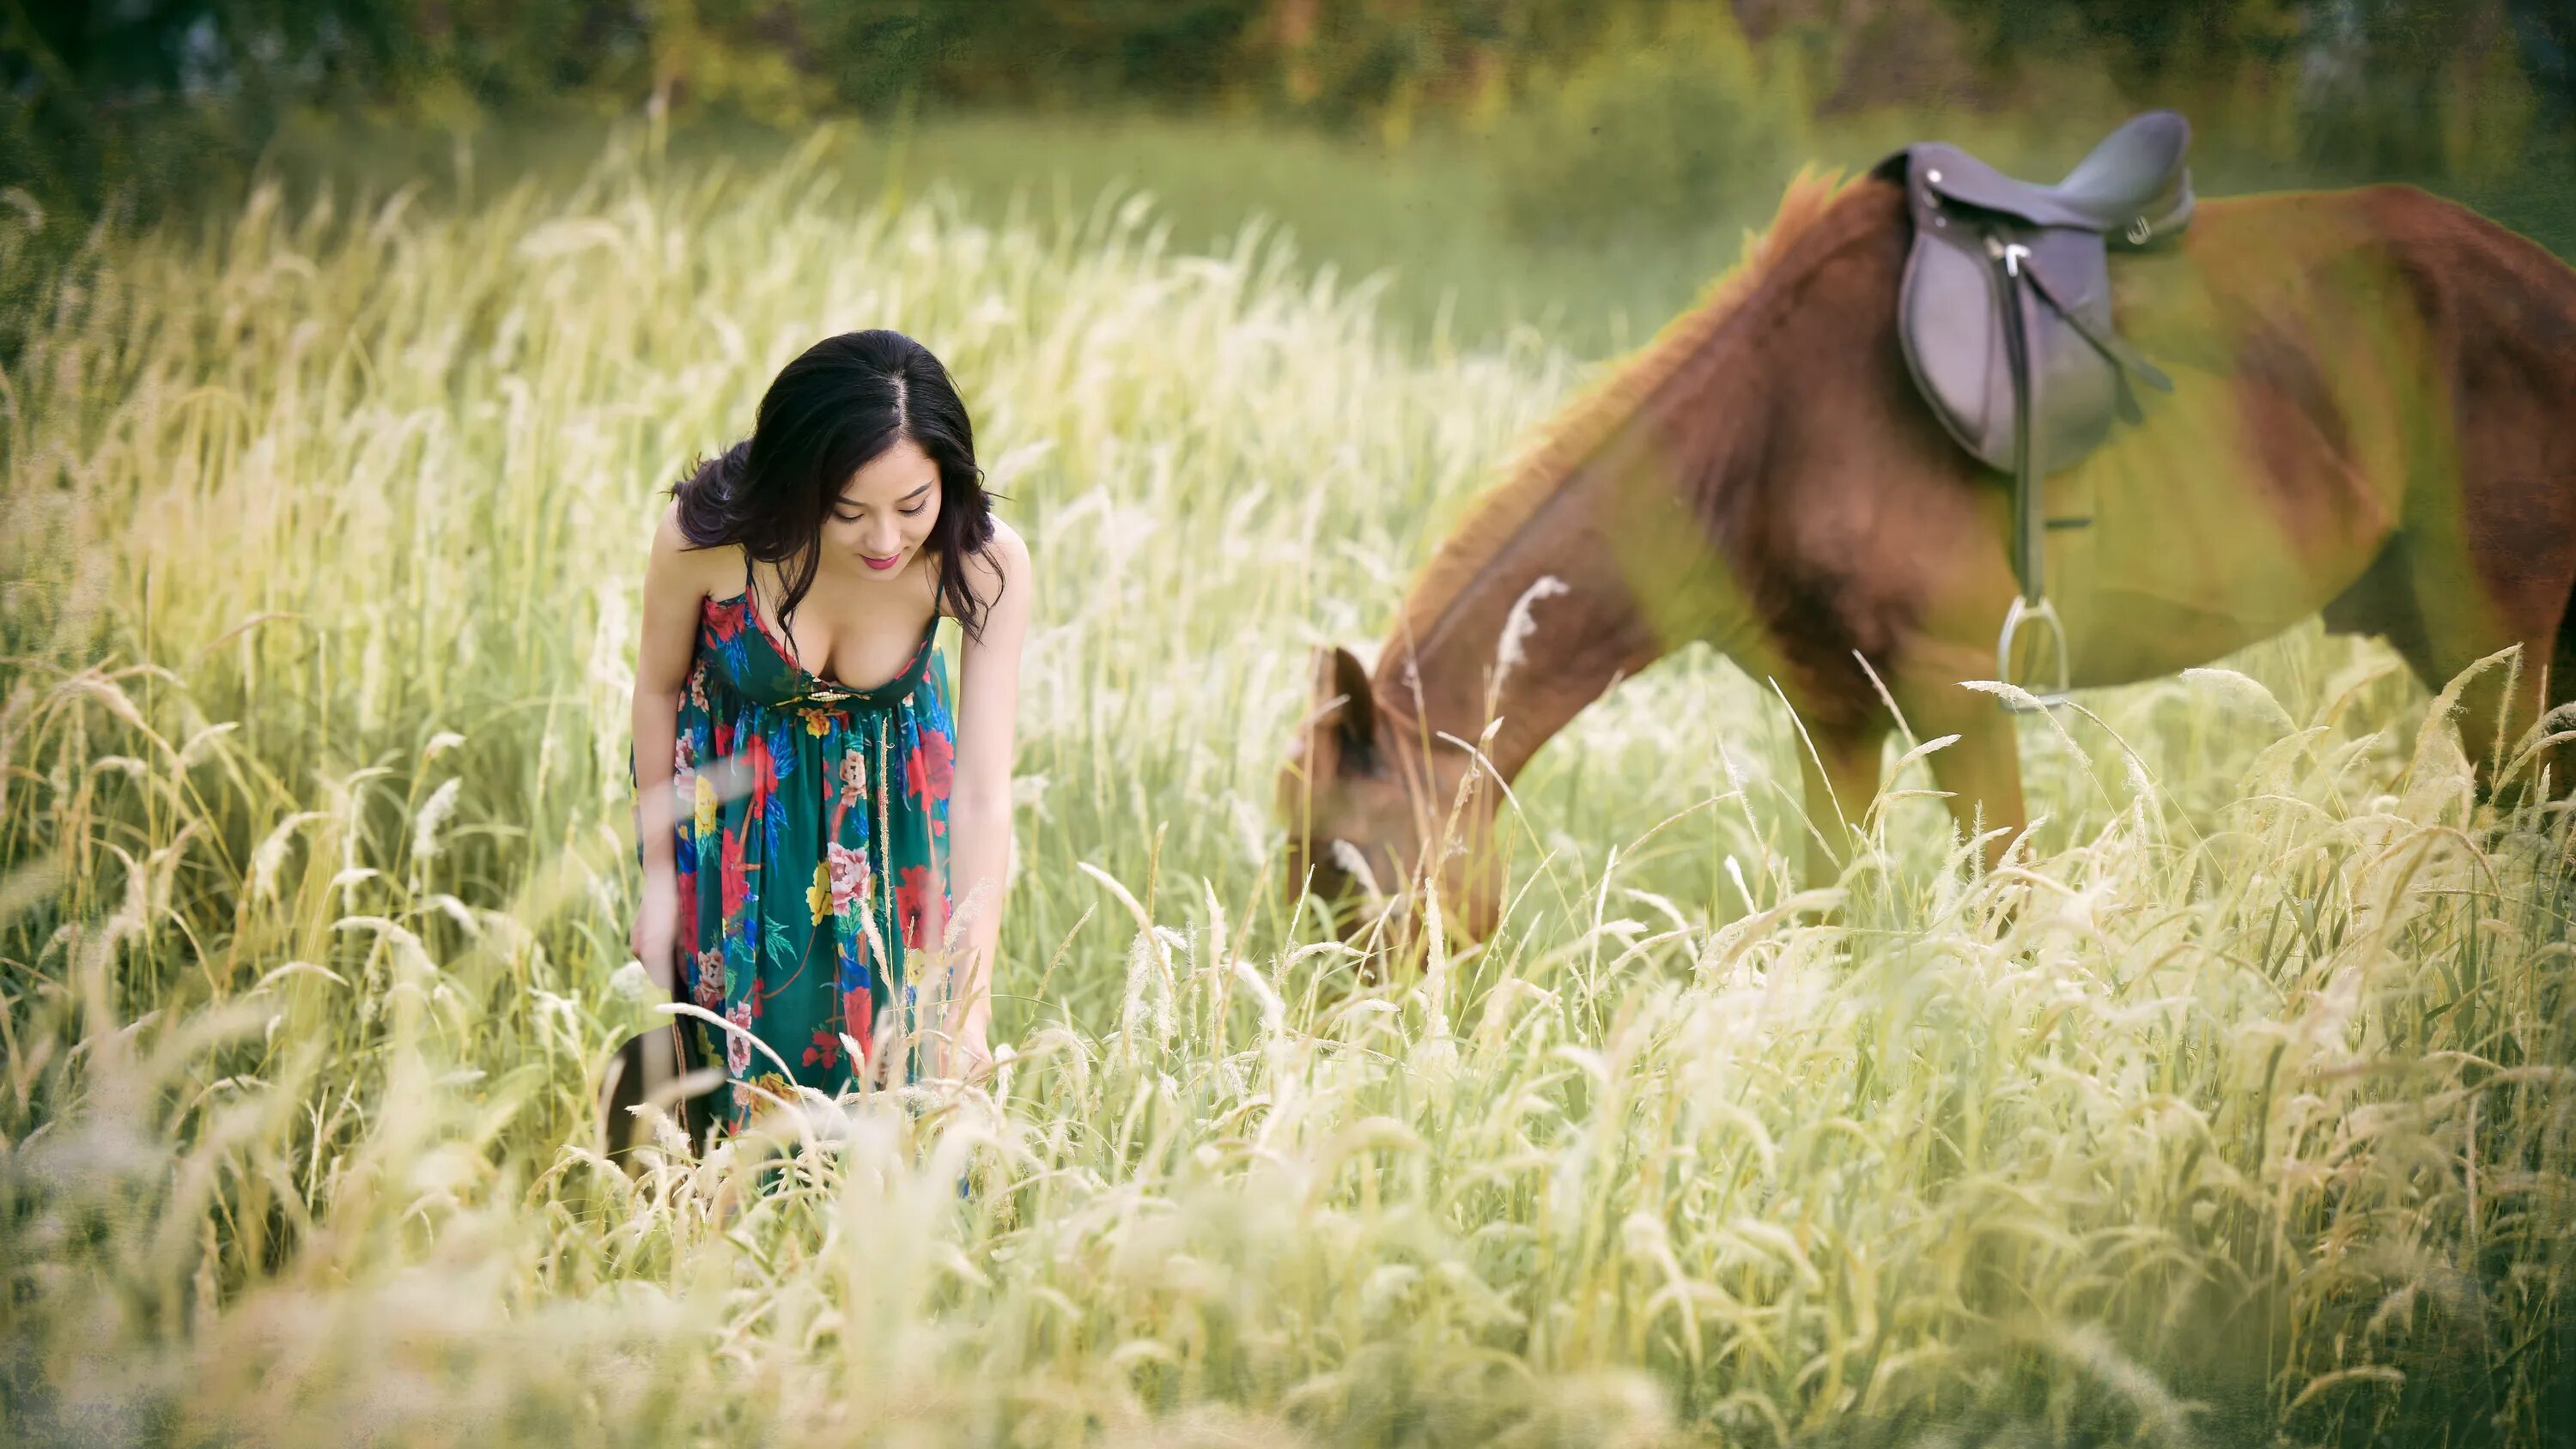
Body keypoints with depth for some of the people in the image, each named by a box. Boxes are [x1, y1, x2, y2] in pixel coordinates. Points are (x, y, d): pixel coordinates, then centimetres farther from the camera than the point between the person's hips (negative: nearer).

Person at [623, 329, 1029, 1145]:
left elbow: (984, 794, -32)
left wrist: (971, 1005, -37)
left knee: (899, 1060, 8)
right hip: (731, 791, -1)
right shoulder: (705, 534, -34)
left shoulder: (984, 563, -32)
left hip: (890, 793, 1)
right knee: (747, 1062, 9)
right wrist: (658, 880, -2)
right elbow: (659, 688, -13)